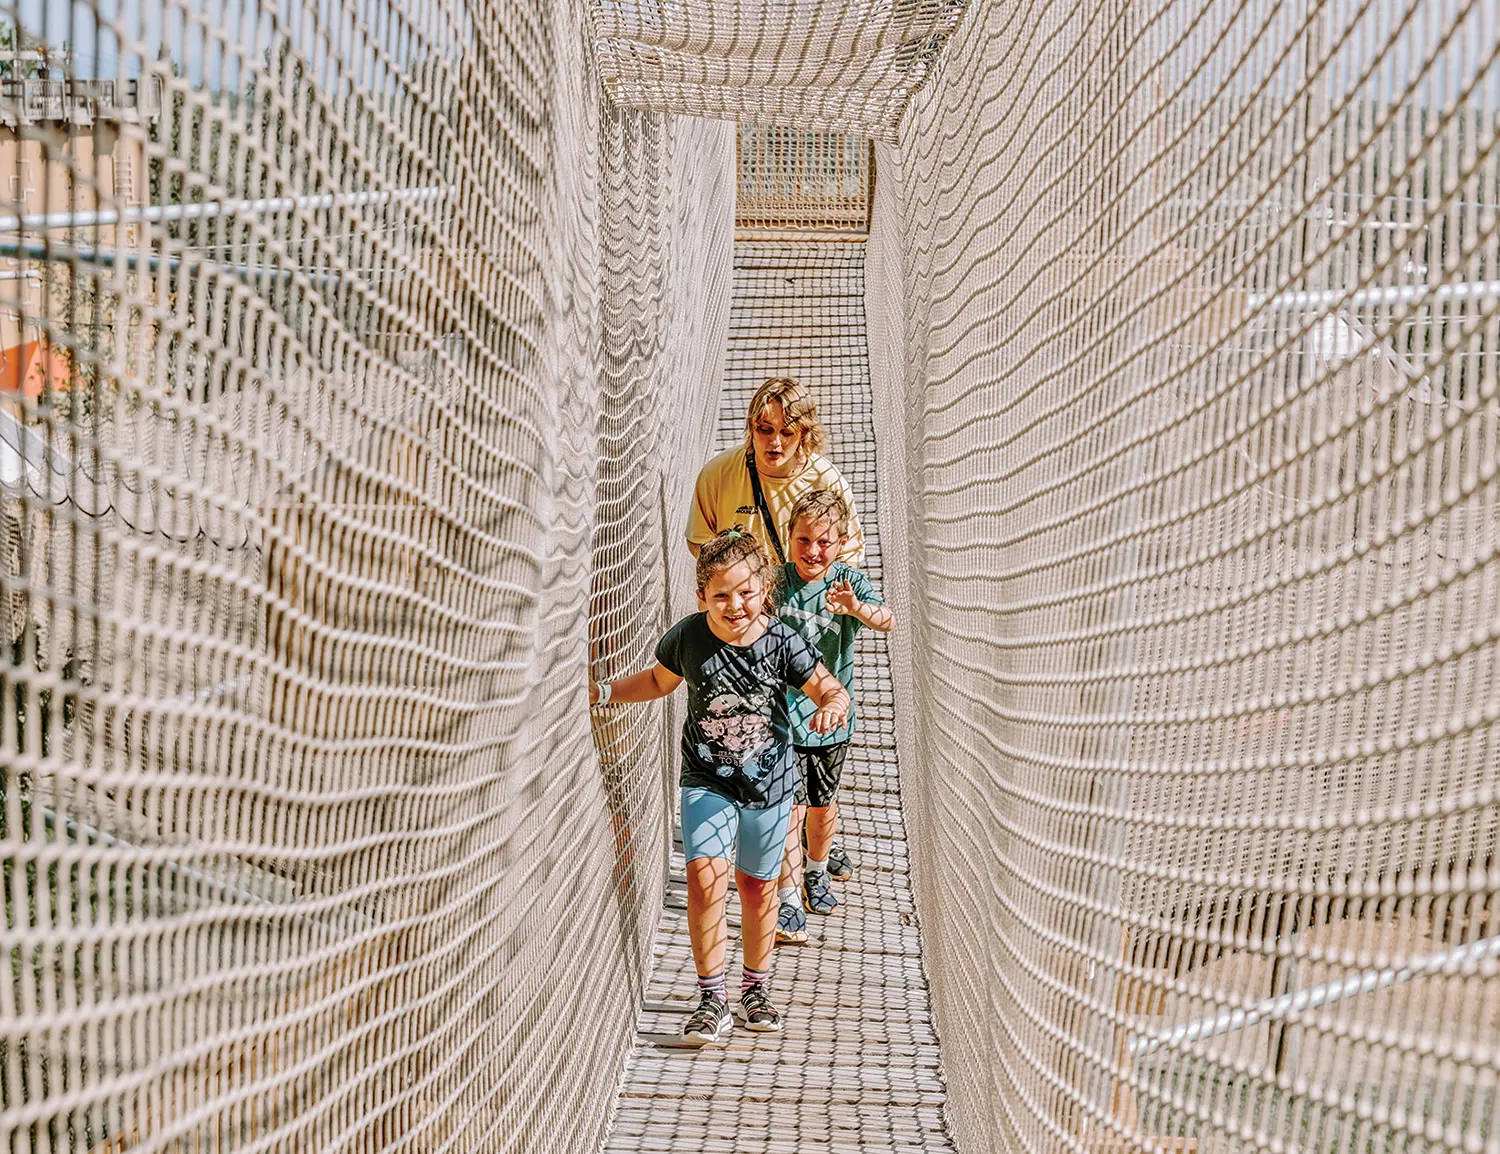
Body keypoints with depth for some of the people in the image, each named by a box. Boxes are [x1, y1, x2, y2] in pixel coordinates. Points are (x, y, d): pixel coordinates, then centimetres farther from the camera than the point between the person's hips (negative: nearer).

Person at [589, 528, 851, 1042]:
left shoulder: (781, 642, -15)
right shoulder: (687, 637, -11)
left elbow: (831, 689, -10)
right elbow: (659, 680, 10)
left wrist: (832, 705, -33)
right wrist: (604, 691, 2)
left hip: (768, 782, 0)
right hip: (707, 781, 0)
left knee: (757, 884, 13)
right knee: (705, 875, -16)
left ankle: (757, 986, 35)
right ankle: (712, 999, -5)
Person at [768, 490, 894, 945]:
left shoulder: (849, 581, -9)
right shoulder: (774, 581, -8)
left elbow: (887, 620, -26)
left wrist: (855, 607, -48)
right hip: (784, 715, -2)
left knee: (823, 804, 19)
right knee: (790, 806, -8)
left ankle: (817, 873, 44)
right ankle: (790, 902, -1)